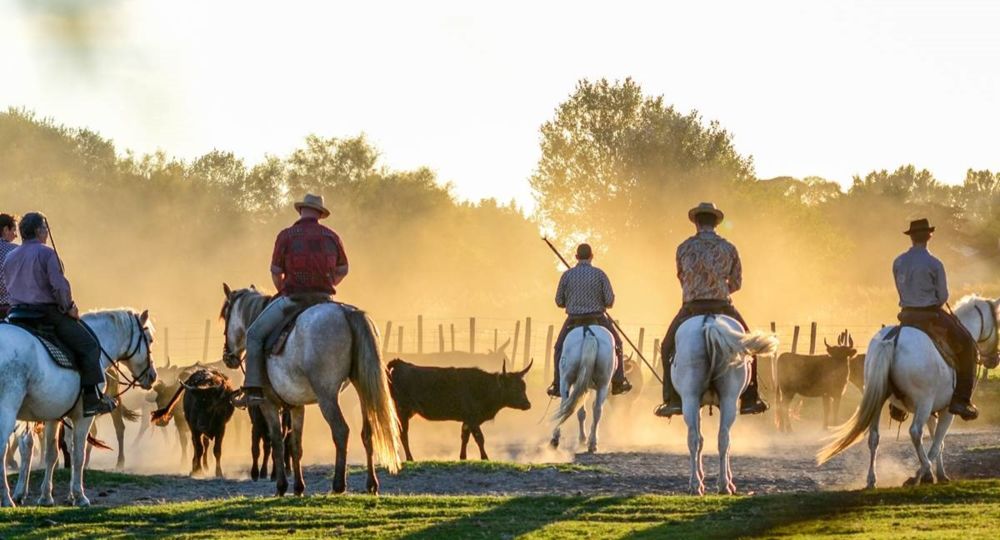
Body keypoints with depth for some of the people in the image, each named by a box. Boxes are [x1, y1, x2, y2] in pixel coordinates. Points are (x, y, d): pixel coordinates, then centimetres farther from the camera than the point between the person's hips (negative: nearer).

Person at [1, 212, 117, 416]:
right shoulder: (46, 253, -9)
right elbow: (59, 285, -16)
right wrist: (69, 307, -3)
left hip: (17, 312, 7)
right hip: (47, 312, -7)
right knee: (89, 345, -3)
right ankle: (92, 398, -9)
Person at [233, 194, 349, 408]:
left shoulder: (286, 236, -4)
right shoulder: (332, 237, 7)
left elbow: (275, 272, -1)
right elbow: (343, 271, 15)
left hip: (293, 298, -4)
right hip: (324, 300, 4)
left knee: (255, 335, 5)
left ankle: (254, 389, -8)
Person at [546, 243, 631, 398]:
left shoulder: (567, 275, -3)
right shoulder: (599, 274, -5)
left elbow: (559, 301, 3)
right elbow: (609, 301, -5)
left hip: (574, 320, 0)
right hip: (597, 318, 0)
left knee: (560, 349, 21)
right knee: (616, 346, 21)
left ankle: (557, 386, 15)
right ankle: (618, 383, 20)